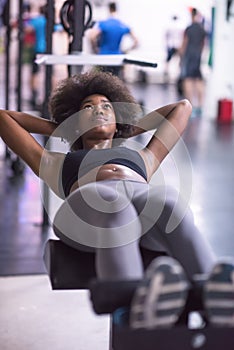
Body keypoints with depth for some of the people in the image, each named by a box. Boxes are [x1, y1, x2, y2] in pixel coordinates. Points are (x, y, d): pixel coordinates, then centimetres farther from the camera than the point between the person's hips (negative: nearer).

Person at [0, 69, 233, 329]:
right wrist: (60, 129, 52)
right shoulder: (57, 164, 41)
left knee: (168, 203, -37)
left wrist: (129, 130, 57)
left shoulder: (141, 159, 46)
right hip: (85, 209, -2)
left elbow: (182, 107, 57)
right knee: (114, 205, -40)